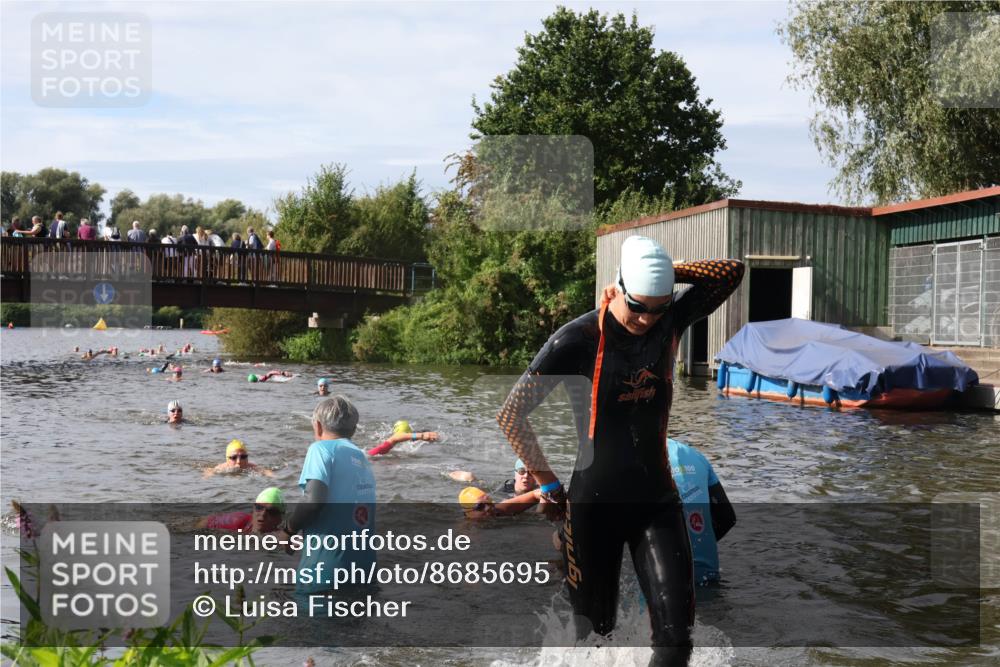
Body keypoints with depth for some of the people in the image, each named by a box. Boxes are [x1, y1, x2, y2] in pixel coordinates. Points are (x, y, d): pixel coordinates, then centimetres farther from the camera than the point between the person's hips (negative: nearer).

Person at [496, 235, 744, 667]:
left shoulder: (671, 321, 1)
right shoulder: (578, 339, -14)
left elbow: (731, 272, 2)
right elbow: (511, 416, -11)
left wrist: (667, 272, -8)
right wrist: (548, 485, -4)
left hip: (657, 498, 4)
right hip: (594, 502, -3)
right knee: (593, 631, 7)